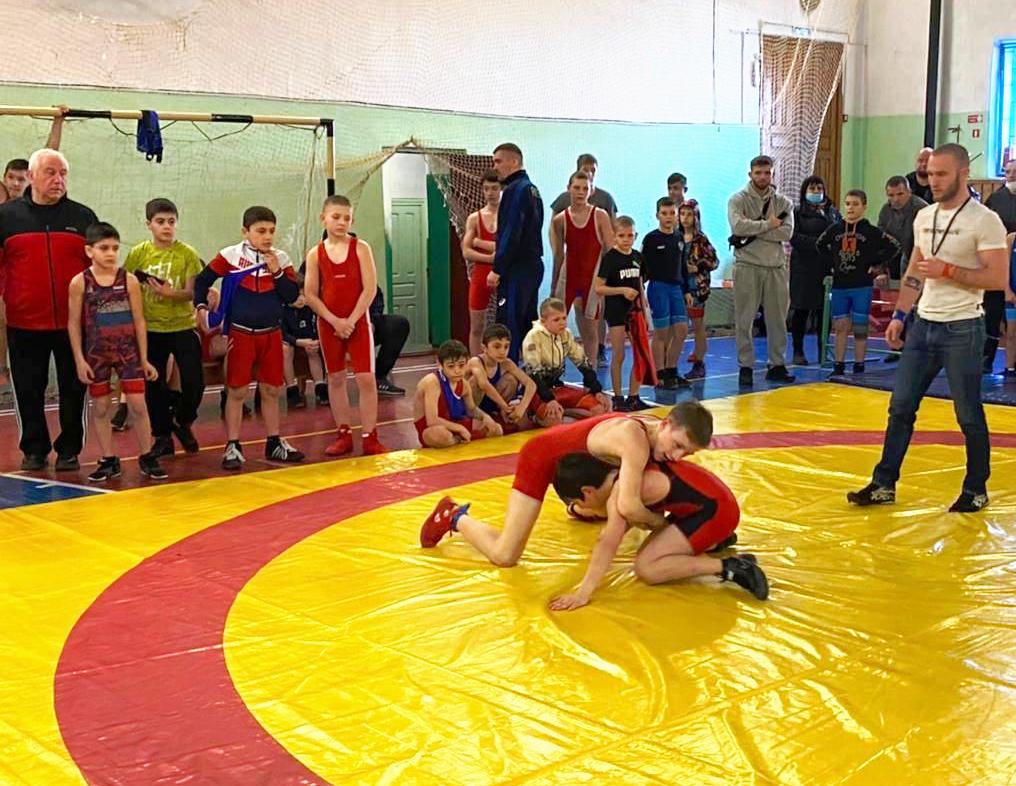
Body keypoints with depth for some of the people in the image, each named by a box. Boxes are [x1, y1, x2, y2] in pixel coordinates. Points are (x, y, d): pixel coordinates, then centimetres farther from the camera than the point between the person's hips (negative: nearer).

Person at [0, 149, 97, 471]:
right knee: (29, 390, 9)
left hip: (74, 323, 0)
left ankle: (69, 450, 18)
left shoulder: (83, 216, 6)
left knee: (73, 389, 6)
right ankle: (34, 449, 22)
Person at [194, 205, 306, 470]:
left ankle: (274, 443, 22)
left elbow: (292, 295, -2)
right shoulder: (231, 255, -5)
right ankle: (233, 447, 10)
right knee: (237, 391, 1)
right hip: (240, 333, -3)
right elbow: (202, 280, 4)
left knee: (272, 390, 10)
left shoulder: (280, 258, 2)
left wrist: (277, 272, -13)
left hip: (271, 334, 3)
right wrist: (201, 306, -8)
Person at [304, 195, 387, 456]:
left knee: (366, 378, -5)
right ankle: (344, 435, 18)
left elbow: (370, 288, -8)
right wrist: (334, 320, -11)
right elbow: (310, 294, -1)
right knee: (335, 378, 8)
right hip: (328, 324, 2)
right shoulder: (315, 254, 1)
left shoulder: (361, 248, -3)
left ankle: (370, 438, 0)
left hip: (357, 322, -2)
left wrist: (351, 320, -14)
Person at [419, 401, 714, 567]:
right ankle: (454, 517, 10)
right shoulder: (636, 440, -37)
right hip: (542, 456, -9)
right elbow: (628, 506, -46)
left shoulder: (660, 431, -12)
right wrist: (656, 520, -25)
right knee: (504, 556, -14)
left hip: (578, 462, 9)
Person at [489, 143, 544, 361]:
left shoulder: (514, 190, -13)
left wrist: (497, 269, -17)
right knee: (528, 323, 15)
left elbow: (510, 234, -19)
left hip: (517, 269, -10)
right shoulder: (532, 189, 17)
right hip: (533, 264, 10)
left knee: (508, 325, -8)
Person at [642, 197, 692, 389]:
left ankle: (672, 371, 17)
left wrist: (687, 290, 16)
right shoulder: (651, 239, -6)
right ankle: (660, 375, 6)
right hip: (658, 287, -6)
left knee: (681, 330, 4)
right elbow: (644, 266, -6)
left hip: (676, 287, 6)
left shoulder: (679, 237, 11)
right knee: (661, 332, -2)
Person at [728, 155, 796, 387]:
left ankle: (777, 365, 18)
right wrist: (768, 224, -11)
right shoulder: (738, 200, 1)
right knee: (744, 319, 0)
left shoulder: (783, 202, 8)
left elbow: (787, 232, -7)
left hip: (776, 266, 3)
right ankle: (745, 366, 7)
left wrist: (752, 233, -13)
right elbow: (738, 226, -17)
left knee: (777, 319, 8)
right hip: (747, 266, -3)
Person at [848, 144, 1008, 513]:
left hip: (962, 329, -6)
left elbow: (998, 278, -16)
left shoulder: (984, 220, -11)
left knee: (969, 415, 3)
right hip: (924, 324, 6)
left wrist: (947, 270, -22)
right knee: (900, 406, 6)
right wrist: (899, 315, 12)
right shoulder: (924, 217, 10)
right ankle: (884, 485, 13)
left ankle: (976, 489, 18)